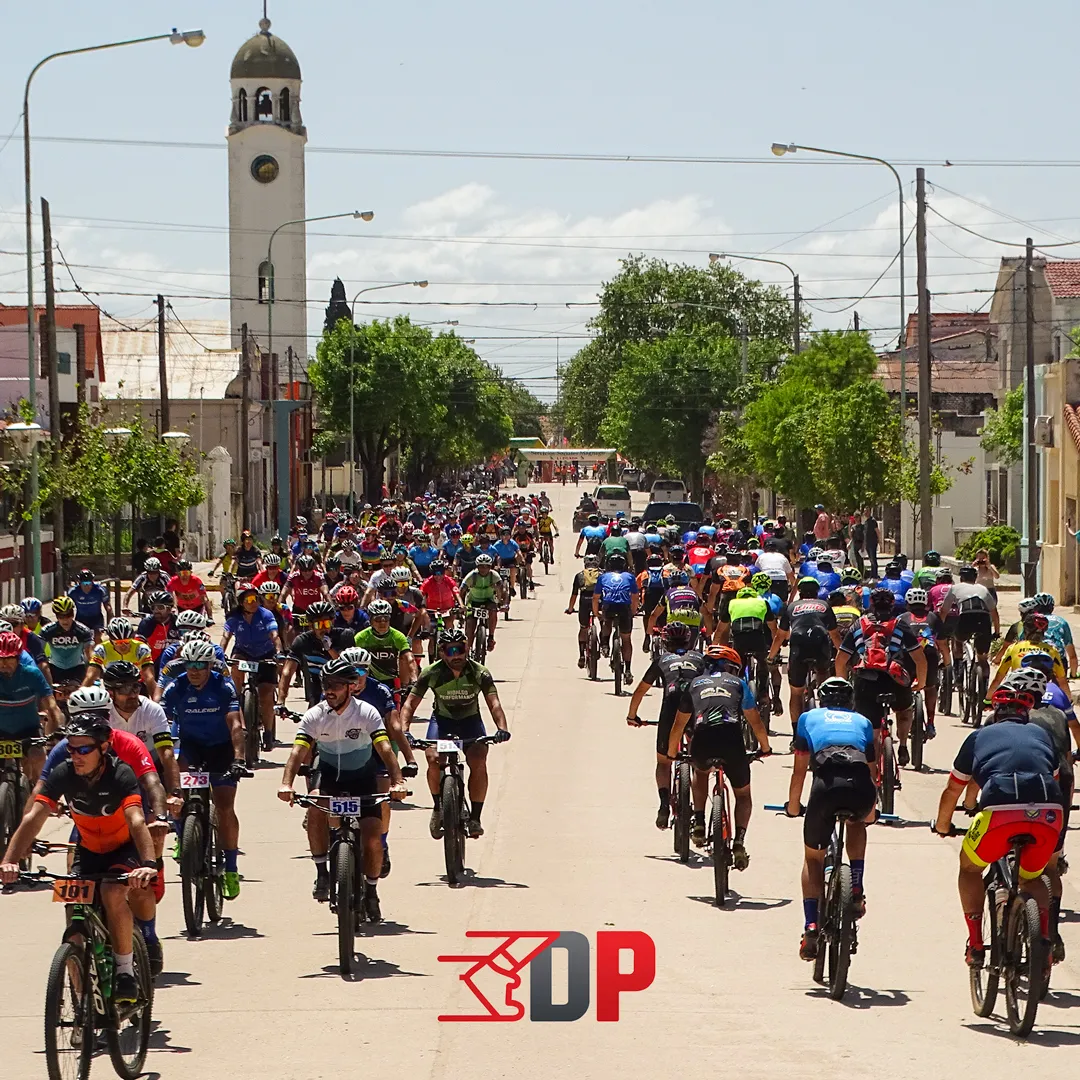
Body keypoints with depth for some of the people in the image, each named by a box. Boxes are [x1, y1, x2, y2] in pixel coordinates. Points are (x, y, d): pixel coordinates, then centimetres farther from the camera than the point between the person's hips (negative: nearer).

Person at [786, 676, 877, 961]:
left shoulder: (809, 718, 31)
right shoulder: (862, 722, 34)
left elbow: (799, 771, 35)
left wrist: (793, 806, 51)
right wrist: (870, 813, 57)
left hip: (827, 784, -1)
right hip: (861, 787, 1)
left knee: (813, 857, 19)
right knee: (857, 824, 38)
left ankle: (811, 928, 6)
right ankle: (856, 892, 23)